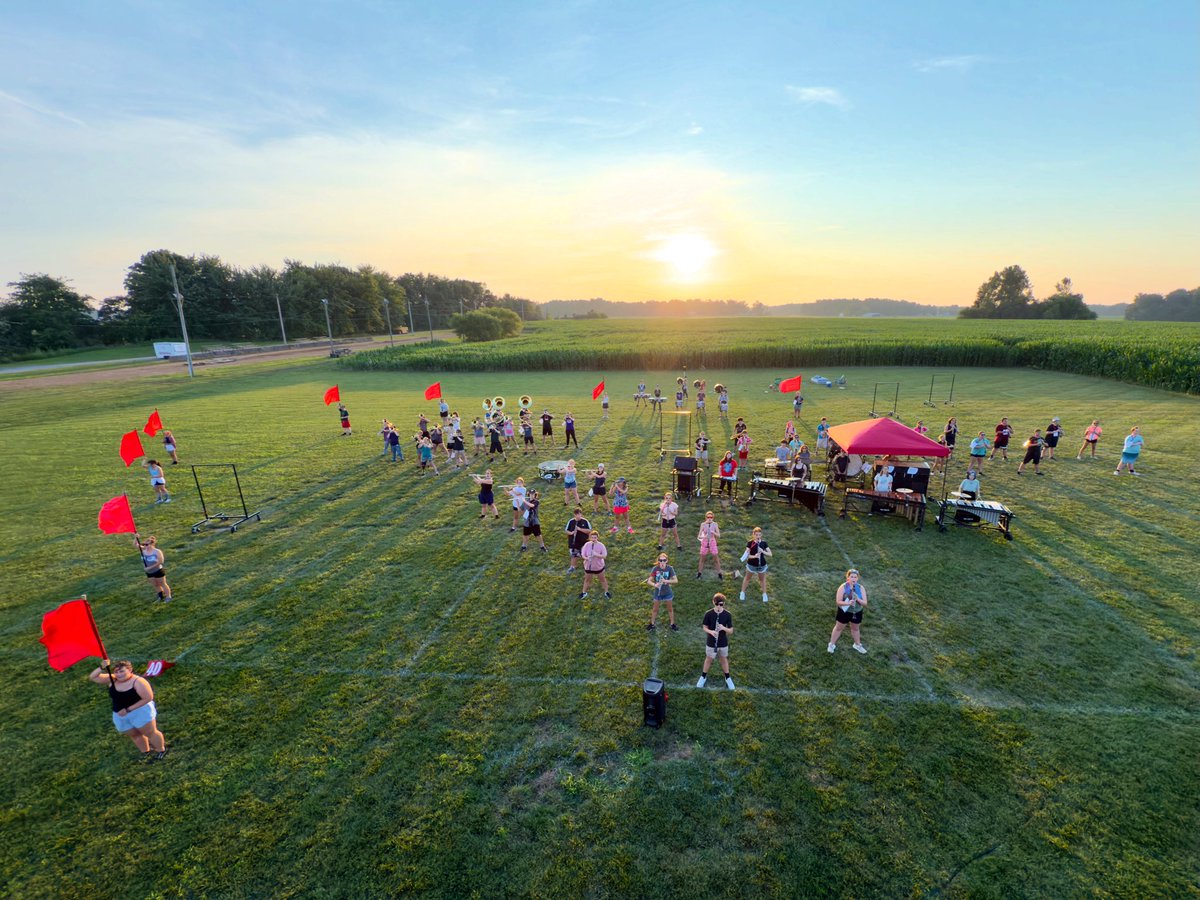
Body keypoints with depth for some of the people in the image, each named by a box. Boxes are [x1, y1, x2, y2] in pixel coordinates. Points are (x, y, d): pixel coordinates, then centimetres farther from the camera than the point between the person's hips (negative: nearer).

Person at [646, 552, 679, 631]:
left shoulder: (669, 568, -18)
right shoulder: (655, 569, -19)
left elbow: (676, 580, -19)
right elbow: (649, 581, -18)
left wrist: (666, 581, -34)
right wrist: (654, 585, -39)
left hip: (667, 592, 0)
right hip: (657, 592, 0)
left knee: (670, 609, 18)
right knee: (655, 609, 18)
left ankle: (672, 624, 38)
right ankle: (652, 624, 37)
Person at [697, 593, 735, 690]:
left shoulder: (727, 615, -14)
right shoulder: (708, 614, -17)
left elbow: (731, 631, -9)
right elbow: (704, 627, -7)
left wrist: (724, 628, -30)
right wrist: (711, 632, -28)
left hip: (723, 643, 1)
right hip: (711, 642, -1)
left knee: (724, 659, 20)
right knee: (708, 659, 16)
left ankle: (727, 678, 41)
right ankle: (703, 677, 38)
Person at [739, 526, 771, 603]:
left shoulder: (764, 543, -12)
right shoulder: (750, 543, -18)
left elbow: (770, 554, -10)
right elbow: (747, 555, -20)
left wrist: (763, 551, -28)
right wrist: (754, 556, -38)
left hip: (762, 565, 1)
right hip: (751, 565, -1)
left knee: (762, 579, 21)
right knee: (747, 578, 20)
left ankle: (764, 594, 42)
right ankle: (743, 592, 39)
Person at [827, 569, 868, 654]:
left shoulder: (861, 588, -13)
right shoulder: (843, 587, -21)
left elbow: (865, 603, -13)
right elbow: (838, 602, -21)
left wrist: (858, 599, -33)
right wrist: (848, 603, -38)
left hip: (857, 613, 3)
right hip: (844, 612, -3)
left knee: (855, 629, 25)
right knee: (838, 628, 16)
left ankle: (857, 645, 49)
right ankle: (832, 644, 34)